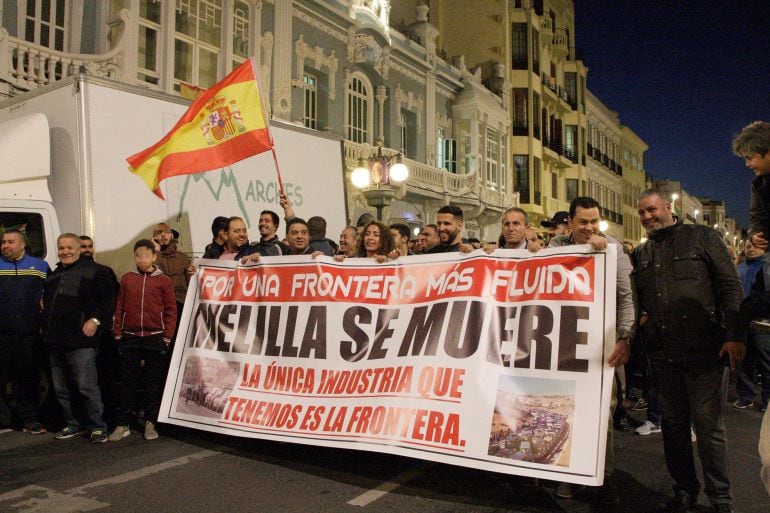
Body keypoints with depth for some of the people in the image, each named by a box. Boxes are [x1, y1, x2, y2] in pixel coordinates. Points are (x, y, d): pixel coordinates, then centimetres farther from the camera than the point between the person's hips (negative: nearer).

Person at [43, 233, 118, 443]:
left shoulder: (93, 271, -3)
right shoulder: (53, 275, 20)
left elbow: (108, 299, -8)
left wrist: (96, 319, -18)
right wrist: (46, 327, 21)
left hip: (80, 340, -8)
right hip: (55, 342, 8)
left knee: (86, 386, -8)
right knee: (61, 388, 13)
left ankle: (97, 426, 3)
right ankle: (74, 424, 26)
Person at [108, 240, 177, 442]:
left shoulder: (164, 281, 0)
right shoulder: (127, 279, 7)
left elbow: (171, 310, -1)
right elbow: (119, 308, 9)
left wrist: (167, 337, -5)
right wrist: (117, 333, 5)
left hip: (155, 339, -2)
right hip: (130, 339, 2)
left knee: (153, 383, 6)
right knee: (129, 382, 8)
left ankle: (150, 423, 16)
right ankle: (123, 424, 15)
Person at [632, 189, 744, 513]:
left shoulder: (702, 237, 2)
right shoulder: (640, 254, 12)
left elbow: (730, 287, -2)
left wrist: (734, 335, -10)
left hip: (703, 352, -4)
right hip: (662, 356, 4)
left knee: (708, 426, 2)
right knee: (673, 426, 12)